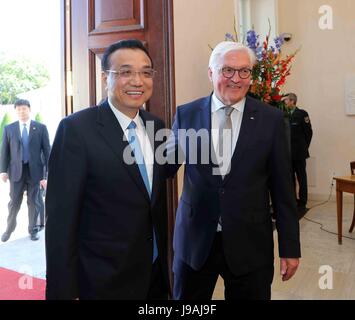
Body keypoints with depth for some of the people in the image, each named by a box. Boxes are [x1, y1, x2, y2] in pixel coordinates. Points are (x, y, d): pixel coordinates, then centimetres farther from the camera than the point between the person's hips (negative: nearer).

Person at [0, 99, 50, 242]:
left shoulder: (41, 128, 0)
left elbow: (47, 151, -2)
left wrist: (47, 174, -6)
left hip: (34, 171, -1)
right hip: (16, 171, 1)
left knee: (33, 202, 8)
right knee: (14, 202, 7)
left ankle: (33, 230, 24)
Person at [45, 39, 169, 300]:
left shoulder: (157, 126, 2)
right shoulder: (75, 129, -16)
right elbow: (61, 218, -15)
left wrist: (163, 257, 13)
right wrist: (64, 292, -14)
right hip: (103, 281, -5)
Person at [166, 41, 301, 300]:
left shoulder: (271, 119, -3)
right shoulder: (186, 114, -1)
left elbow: (282, 188, -1)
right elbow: (166, 167, 6)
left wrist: (290, 247, 1)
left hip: (250, 243, 0)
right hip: (195, 240, 1)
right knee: (187, 297, 17)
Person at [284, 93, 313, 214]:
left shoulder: (302, 113, -6)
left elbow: (308, 132, -5)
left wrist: (304, 148, -1)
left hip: (298, 153, -5)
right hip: (288, 153, 5)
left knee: (301, 178, 3)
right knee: (290, 178, 11)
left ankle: (302, 204, 10)